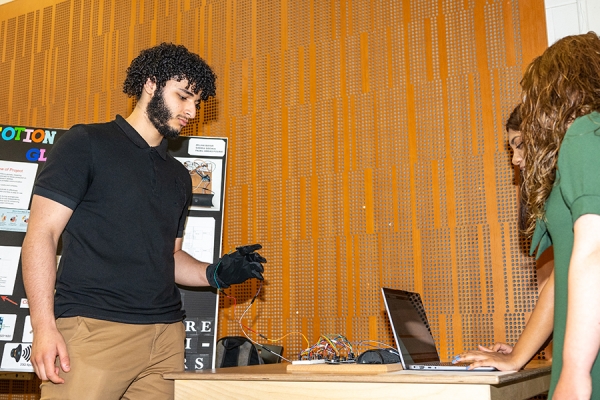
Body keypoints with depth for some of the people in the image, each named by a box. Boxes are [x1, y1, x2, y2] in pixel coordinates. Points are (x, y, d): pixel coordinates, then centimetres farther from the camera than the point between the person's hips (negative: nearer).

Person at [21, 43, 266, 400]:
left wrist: (216, 274, 4)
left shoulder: (179, 176, 20)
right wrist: (44, 326, -14)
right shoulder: (86, 144, 2)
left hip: (166, 335, 6)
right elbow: (41, 234, -4)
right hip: (94, 329, -5)